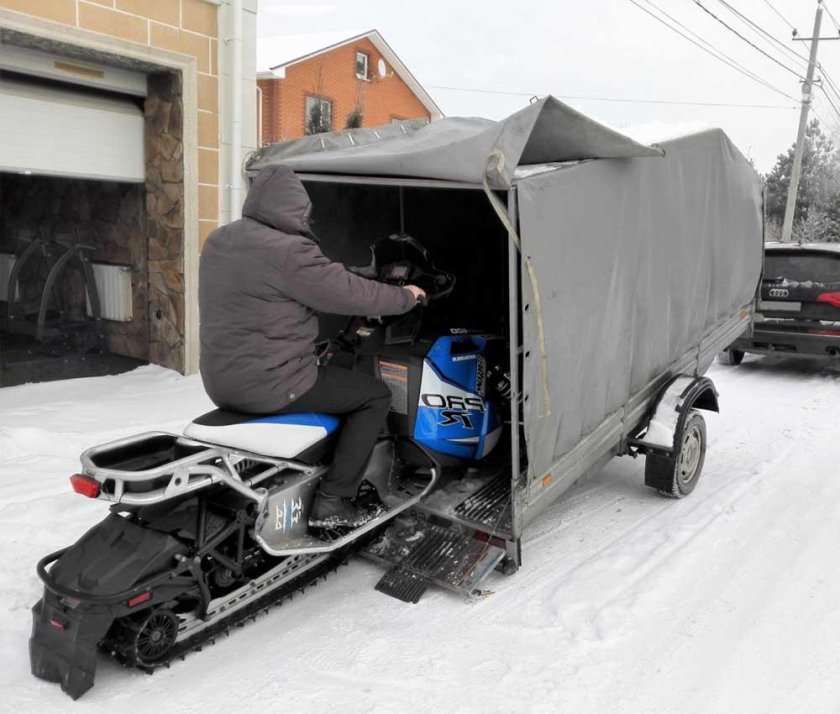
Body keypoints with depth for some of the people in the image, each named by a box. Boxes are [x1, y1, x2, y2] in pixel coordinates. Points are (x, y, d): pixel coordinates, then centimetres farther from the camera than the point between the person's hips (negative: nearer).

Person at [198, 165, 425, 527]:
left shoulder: (217, 241, 8)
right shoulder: (288, 251, -19)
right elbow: (351, 293, -14)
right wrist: (406, 297, 3)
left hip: (220, 380, 9)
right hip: (267, 386, -9)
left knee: (333, 371, 32)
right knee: (375, 394, 3)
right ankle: (332, 500, 4)